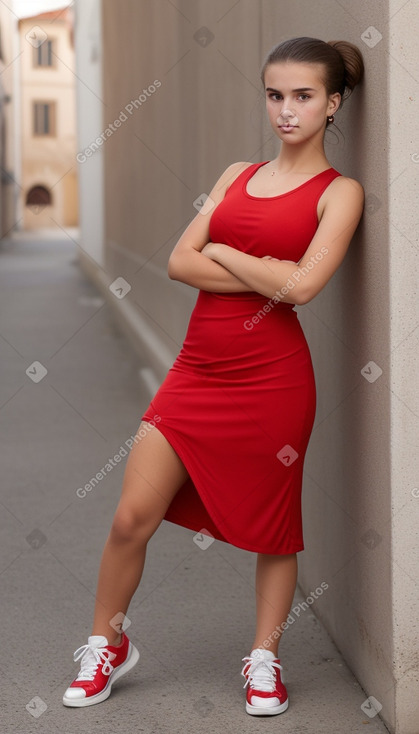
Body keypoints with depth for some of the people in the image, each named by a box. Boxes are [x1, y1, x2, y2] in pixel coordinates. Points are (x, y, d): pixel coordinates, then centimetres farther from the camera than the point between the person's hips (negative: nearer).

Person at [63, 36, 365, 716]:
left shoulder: (339, 192, -1)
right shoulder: (238, 174, 14)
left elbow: (302, 283, -16)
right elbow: (181, 262, 4)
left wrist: (221, 251, -3)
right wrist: (265, 276, -9)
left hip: (272, 375, -4)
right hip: (198, 370, 4)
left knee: (273, 525, 8)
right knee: (131, 518, 3)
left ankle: (264, 658, 28)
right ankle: (107, 645, 24)